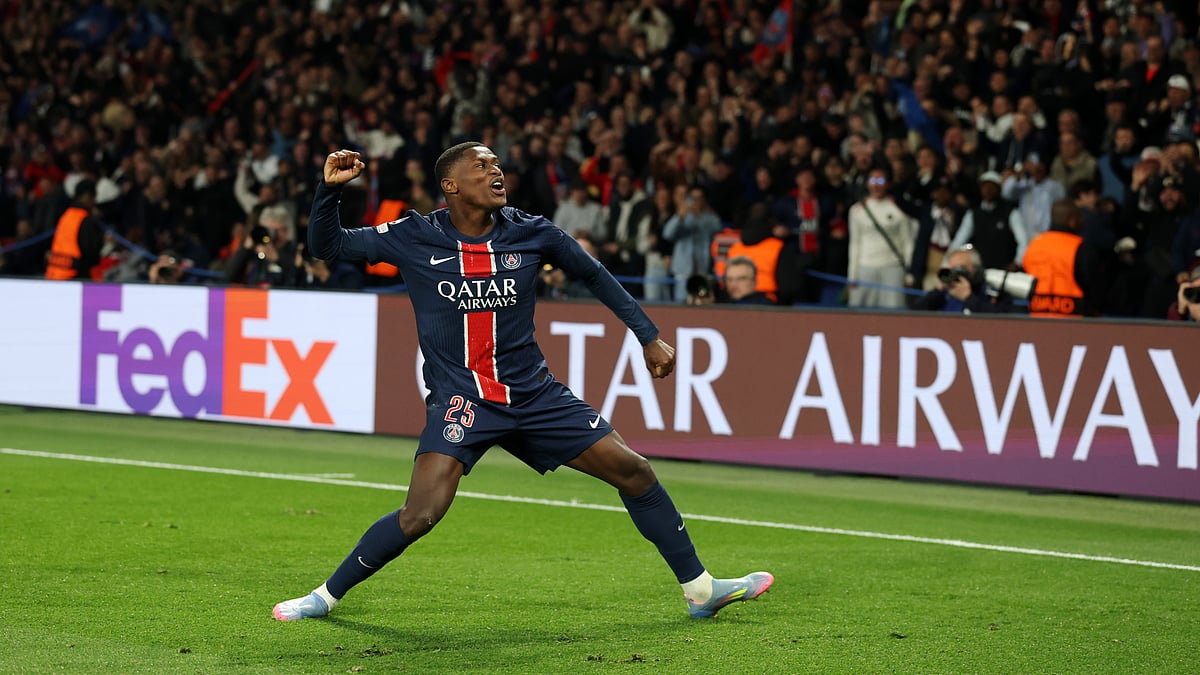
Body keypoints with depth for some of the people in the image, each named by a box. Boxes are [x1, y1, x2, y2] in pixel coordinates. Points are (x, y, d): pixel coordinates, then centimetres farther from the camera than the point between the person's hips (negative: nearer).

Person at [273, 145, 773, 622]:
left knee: (633, 472, 1)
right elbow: (327, 246, -1)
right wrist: (330, 189, -19)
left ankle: (700, 590, 17)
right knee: (418, 517, -21)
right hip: (459, 400, -3)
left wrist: (650, 337, 14)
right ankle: (326, 596, -1)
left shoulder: (532, 234, -1)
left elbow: (594, 275, 15)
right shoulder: (414, 238, -6)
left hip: (533, 394, 3)